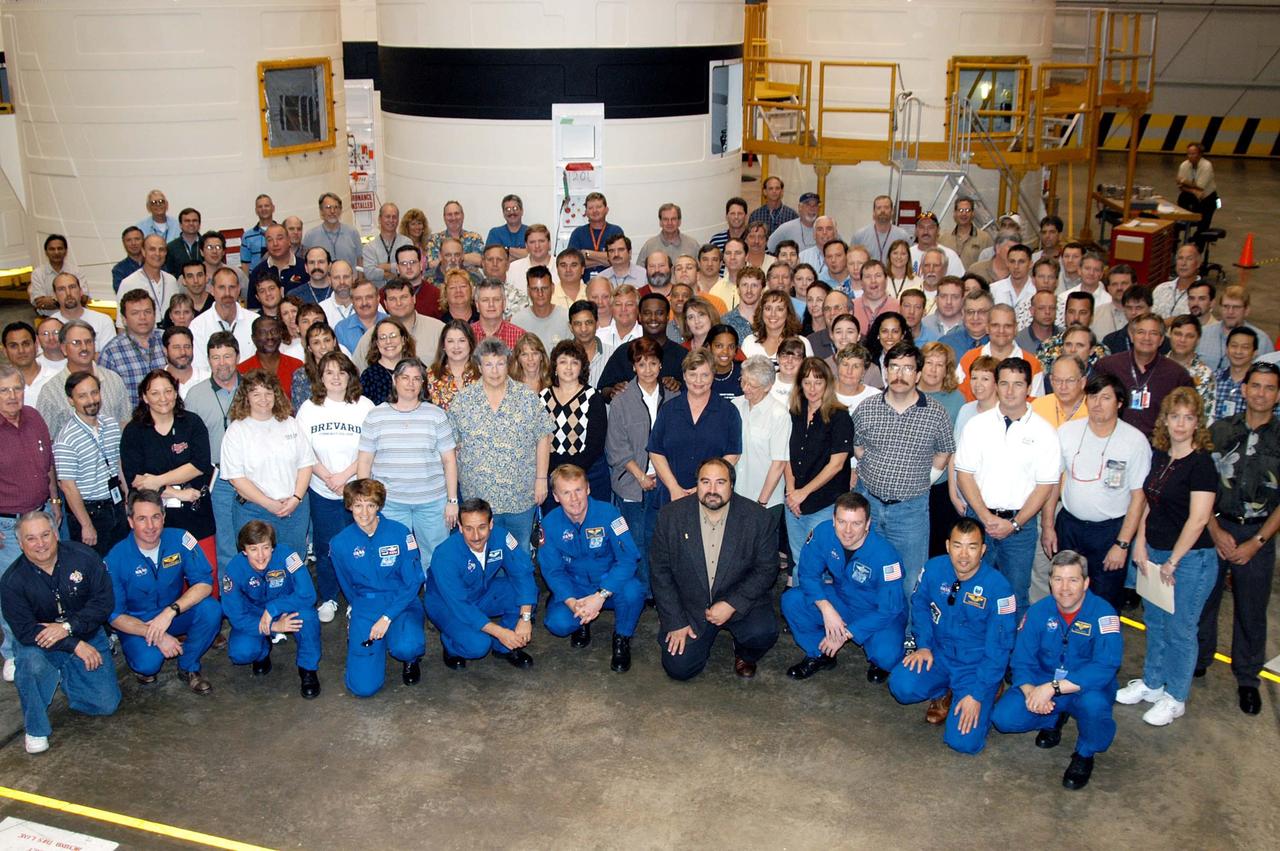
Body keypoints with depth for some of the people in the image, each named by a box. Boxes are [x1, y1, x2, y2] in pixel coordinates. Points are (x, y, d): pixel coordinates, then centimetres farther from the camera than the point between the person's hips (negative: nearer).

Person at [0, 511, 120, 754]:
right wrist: (76, 646, -27)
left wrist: (68, 627, -26)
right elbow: (25, 631, -20)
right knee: (31, 661, -37)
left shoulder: (83, 557, -13)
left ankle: (61, 676, 24)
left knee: (107, 705, -6)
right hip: (40, 645, -1)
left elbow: (103, 602, -12)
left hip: (88, 638, 2)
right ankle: (36, 729, -12)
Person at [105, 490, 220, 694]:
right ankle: (141, 663, 9)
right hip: (135, 623, -2)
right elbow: (114, 615, -14)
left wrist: (171, 611, -34)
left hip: (175, 614, 2)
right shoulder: (116, 558, -18)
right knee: (148, 663, -32)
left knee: (211, 610, -27)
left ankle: (188, 668, -2)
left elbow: (205, 583, -19)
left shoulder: (180, 539, -16)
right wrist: (155, 635, -27)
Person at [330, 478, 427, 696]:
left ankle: (411, 659, 5)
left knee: (405, 648, -37)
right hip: (365, 608, 2)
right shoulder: (340, 544, -3)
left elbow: (413, 582, -7)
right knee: (363, 687, -12)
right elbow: (348, 588, 13)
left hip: (402, 603, -2)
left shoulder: (399, 533, -9)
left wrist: (387, 617, -15)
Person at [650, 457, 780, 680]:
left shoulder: (759, 518, -10)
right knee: (678, 668, -11)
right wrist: (675, 622, -7)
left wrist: (732, 604, -17)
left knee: (763, 633, -28)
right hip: (689, 606, 1)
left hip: (741, 603, -1)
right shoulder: (671, 517, -8)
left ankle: (744, 655, 10)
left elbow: (766, 569, -6)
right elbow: (660, 570, -3)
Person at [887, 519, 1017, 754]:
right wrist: (923, 645, -3)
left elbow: (999, 648, -16)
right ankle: (944, 693, 11)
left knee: (964, 741, -18)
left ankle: (988, 693, 15)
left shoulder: (998, 587, -22)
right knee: (901, 685, -25)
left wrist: (977, 695, -18)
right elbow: (920, 605, 10)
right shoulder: (934, 569, -10)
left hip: (977, 666, -4)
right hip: (939, 654, 4)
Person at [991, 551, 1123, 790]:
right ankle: (1054, 719, 15)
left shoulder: (1103, 613, -19)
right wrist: (1030, 691, -30)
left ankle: (1085, 754, -4)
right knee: (1003, 718, -18)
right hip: (1042, 685, 3)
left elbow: (1105, 667, -31)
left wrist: (1053, 687, -37)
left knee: (1093, 703, -38)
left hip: (1086, 688, -3)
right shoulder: (1038, 612, -6)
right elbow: (1021, 661, -7)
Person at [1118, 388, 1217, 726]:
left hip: (1191, 559, -7)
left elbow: (1198, 519, -19)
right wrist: (1140, 545, 3)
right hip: (1154, 554, 7)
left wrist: (1172, 562, -16)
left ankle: (1175, 697, 19)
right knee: (1155, 623, 18)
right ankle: (1151, 683, 34)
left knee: (1180, 629, 4)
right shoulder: (1158, 457, 6)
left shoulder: (1201, 464, -15)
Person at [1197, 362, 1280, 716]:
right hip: (1215, 528, 1)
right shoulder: (1219, 431, 1)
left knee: (1251, 610, 7)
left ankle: (1247, 679, 22)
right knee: (1202, 599, 8)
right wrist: (1216, 531, -7)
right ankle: (1197, 662, 28)